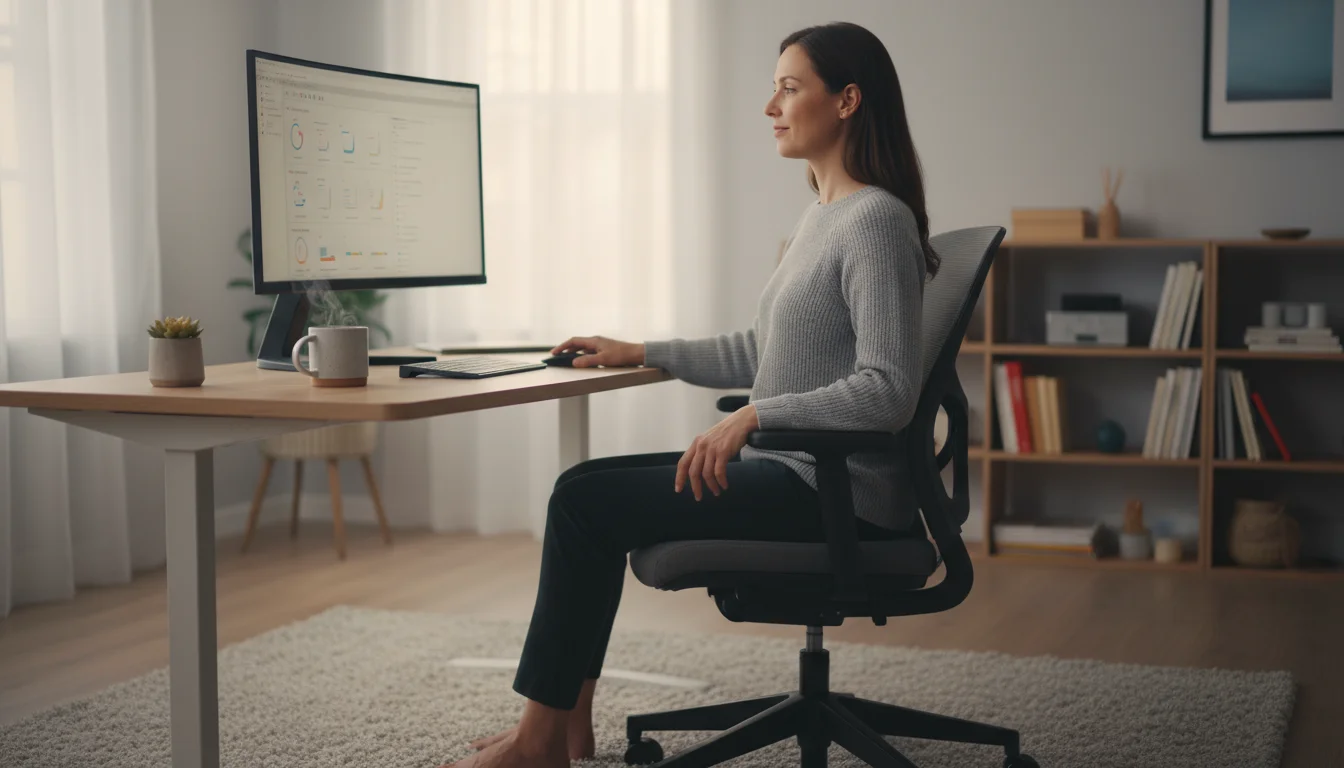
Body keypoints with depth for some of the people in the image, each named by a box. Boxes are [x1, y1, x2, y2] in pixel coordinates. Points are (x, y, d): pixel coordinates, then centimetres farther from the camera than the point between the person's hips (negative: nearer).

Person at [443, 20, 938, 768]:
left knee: (587, 500, -11)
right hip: (789, 468, 10)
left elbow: (888, 390, -24)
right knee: (588, 485, 7)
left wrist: (753, 416, -28)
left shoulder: (877, 221, -16)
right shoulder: (822, 215, 15)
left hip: (835, 490, -10)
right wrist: (641, 353, 20)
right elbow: (762, 351, 22)